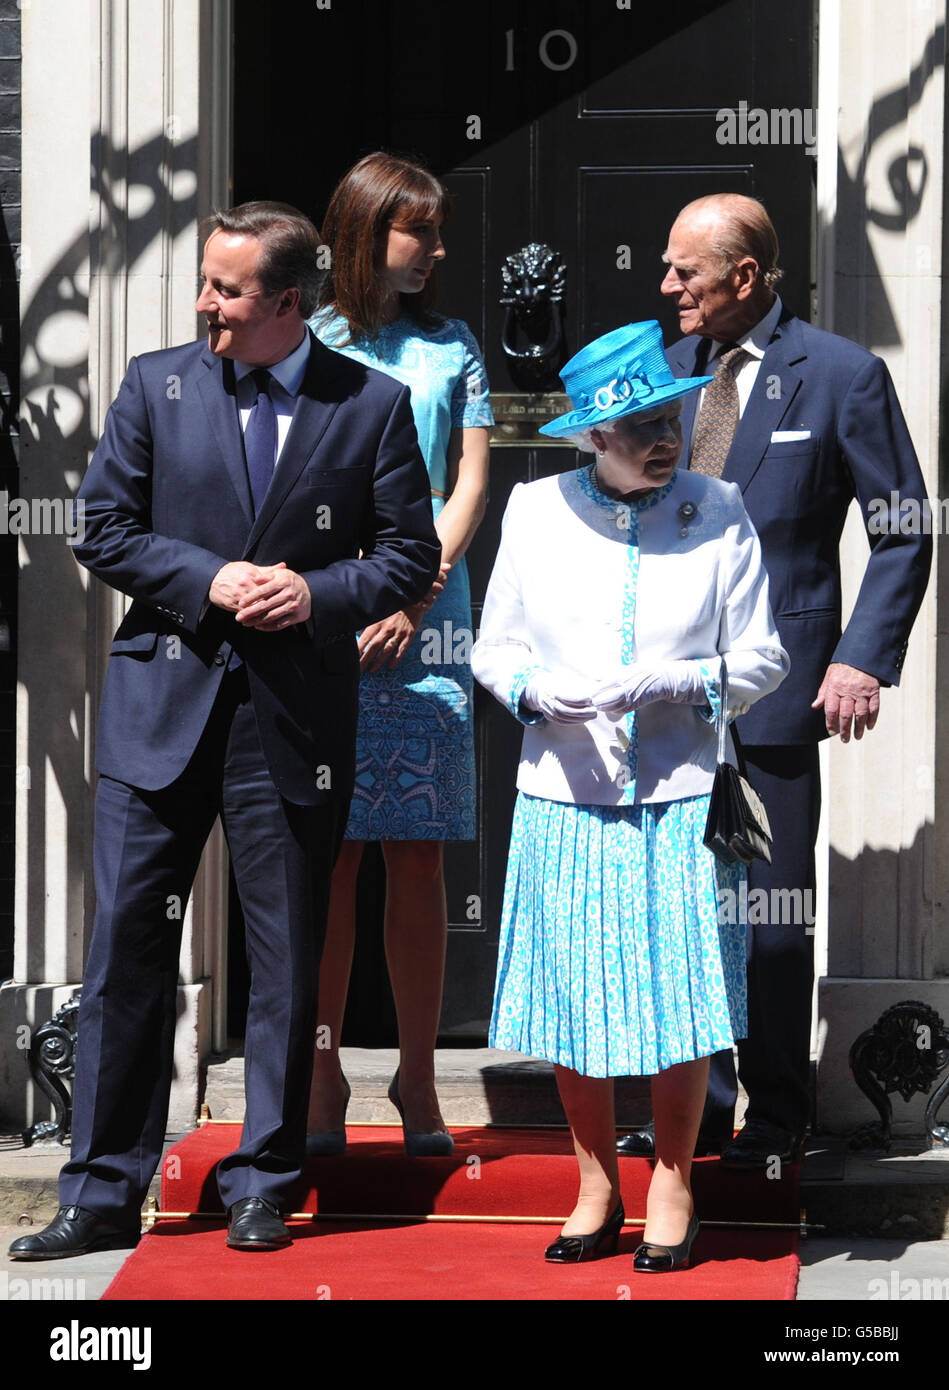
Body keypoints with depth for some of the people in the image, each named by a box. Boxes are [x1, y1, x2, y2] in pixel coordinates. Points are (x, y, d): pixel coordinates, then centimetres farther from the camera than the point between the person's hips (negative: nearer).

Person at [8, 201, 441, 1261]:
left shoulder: (372, 405, 1)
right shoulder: (156, 386, 4)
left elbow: (411, 555, 5)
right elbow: (104, 530, 5)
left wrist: (318, 592, -13)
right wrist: (210, 580, -10)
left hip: (297, 720, -1)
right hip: (161, 703, 1)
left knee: (286, 959, 7)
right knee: (127, 945, 0)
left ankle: (262, 1186, 19)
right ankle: (102, 1193, 8)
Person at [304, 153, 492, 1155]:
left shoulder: (451, 348, 14)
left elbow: (470, 486, 8)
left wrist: (409, 602, -4)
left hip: (426, 629, 2)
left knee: (418, 858, 0)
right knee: (329, 856, -3)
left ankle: (417, 1085, 6)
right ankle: (323, 1084, 3)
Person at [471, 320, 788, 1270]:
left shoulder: (718, 515, -1)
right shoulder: (537, 512, 3)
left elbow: (761, 662, 0)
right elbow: (493, 649, 9)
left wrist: (670, 682, -15)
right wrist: (538, 689, -12)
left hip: (680, 799, -1)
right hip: (563, 799, 1)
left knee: (677, 1002, 1)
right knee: (570, 993, 5)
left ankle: (672, 1187, 19)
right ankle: (596, 1188, 23)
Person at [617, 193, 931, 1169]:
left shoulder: (842, 376, -5)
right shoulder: (663, 368, 10)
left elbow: (903, 534, -2)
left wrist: (863, 658, -11)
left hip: (774, 682, -5)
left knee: (771, 914, 1)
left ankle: (776, 1116, 14)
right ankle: (699, 1107, 20)